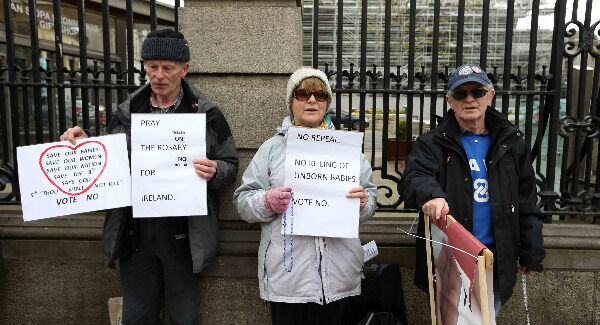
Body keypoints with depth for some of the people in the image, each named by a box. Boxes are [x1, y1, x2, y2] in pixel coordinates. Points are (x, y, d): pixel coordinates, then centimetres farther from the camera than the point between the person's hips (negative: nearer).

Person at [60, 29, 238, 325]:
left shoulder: (206, 115, -2)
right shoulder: (127, 113, 7)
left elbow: (231, 166, 1)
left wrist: (214, 172, -21)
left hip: (182, 233, -3)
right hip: (134, 231, 3)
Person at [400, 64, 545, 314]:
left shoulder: (511, 143, 6)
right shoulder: (432, 143, -2)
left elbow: (527, 203, 9)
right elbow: (414, 178, -17)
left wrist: (532, 254, 9)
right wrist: (430, 194, -40)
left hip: (497, 261, 3)